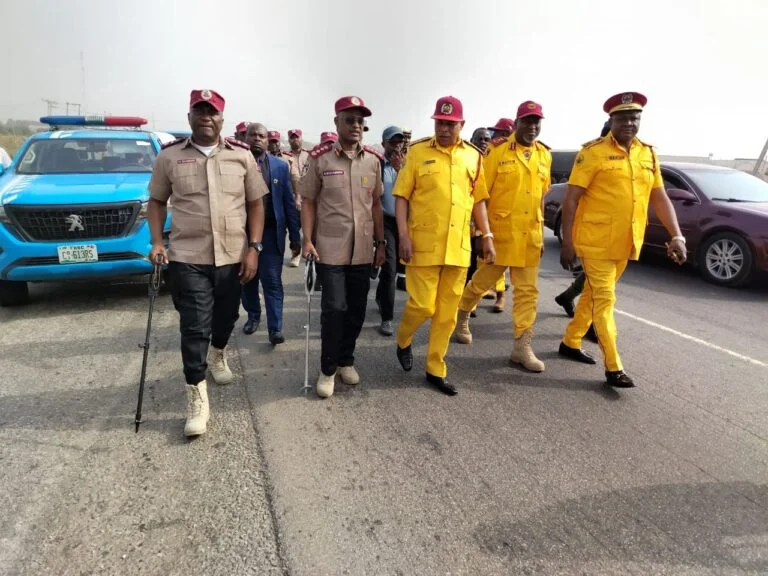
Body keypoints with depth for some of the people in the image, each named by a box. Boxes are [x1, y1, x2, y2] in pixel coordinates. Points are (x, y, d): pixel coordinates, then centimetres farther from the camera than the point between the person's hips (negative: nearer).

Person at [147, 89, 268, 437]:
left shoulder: (241, 155, 2)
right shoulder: (169, 156, 2)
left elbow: (255, 203, 4)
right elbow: (157, 201, 10)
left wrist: (253, 248, -4)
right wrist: (157, 242, -3)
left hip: (233, 256, 2)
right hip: (188, 258, -2)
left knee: (226, 317, 18)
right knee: (194, 328, -3)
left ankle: (218, 355, 49)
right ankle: (197, 398, 6)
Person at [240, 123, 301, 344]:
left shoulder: (280, 166, 3)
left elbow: (289, 203, 3)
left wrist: (295, 236, -1)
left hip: (271, 233, -1)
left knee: (272, 282, -2)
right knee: (247, 280, 14)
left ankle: (275, 328, 2)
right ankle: (253, 315, 35)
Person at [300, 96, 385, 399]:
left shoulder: (373, 160, 6)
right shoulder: (320, 158, -4)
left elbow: (376, 204, 12)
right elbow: (309, 202, -1)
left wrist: (381, 242, 10)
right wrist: (307, 240, -9)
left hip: (362, 249, 4)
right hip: (330, 248, -4)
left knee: (357, 309, 10)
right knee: (334, 308, -5)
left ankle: (346, 360, 29)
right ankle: (328, 369, 12)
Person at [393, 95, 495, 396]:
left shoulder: (473, 156, 10)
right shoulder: (418, 151, 0)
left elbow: (478, 200, 15)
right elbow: (401, 196, -2)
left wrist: (487, 236, 9)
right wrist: (404, 235, -12)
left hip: (458, 246, 4)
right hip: (424, 244, -3)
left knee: (448, 312, 8)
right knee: (423, 305, -5)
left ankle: (436, 369, 21)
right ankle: (403, 341, 28)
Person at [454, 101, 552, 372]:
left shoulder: (544, 155, 9)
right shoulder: (497, 151, -7)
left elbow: (541, 196, 16)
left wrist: (540, 233, 15)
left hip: (529, 235, 5)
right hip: (499, 232, -4)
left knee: (528, 291, 4)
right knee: (483, 281, 9)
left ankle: (522, 347, 11)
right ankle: (461, 315, 38)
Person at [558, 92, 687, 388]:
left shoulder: (648, 154, 9)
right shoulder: (593, 152, -9)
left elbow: (660, 198, 11)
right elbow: (571, 199, -11)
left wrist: (677, 236, 0)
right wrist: (567, 243, -15)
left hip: (625, 242, 6)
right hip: (596, 241, -6)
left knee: (594, 294, 16)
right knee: (604, 300, -2)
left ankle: (570, 342, 33)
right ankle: (613, 367, 4)